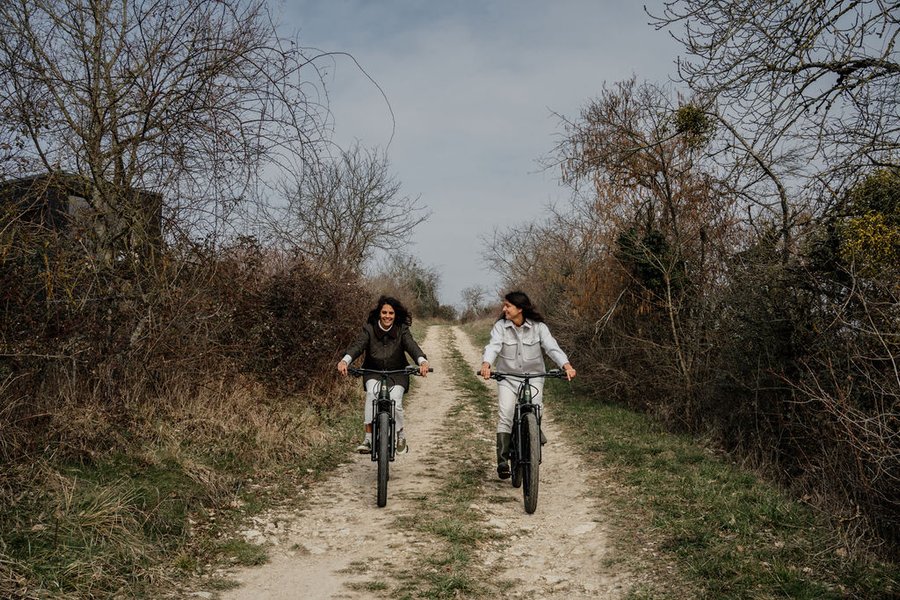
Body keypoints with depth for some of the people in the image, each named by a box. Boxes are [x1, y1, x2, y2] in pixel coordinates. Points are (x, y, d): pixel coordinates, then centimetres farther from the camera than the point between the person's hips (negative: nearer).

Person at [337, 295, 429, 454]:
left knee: (395, 403, -20)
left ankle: (401, 435, 10)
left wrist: (422, 361, -46)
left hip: (397, 373, 0)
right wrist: (345, 361, -44)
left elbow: (412, 346, -24)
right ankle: (368, 437, -26)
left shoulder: (402, 330, -8)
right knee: (372, 393, -29)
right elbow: (358, 345, -24)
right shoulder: (369, 329, -8)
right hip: (373, 372, 0)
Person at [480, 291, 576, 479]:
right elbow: (493, 346, -18)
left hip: (533, 378, 0)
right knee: (505, 417, -13)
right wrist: (486, 364, -40)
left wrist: (566, 365, -34)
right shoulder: (500, 326, -4)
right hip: (507, 378, 1)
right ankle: (502, 460, -6)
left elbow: (552, 347, -16)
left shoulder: (538, 327, -5)